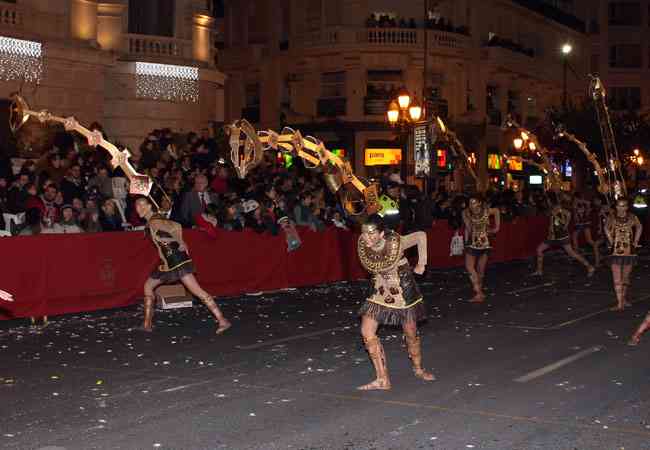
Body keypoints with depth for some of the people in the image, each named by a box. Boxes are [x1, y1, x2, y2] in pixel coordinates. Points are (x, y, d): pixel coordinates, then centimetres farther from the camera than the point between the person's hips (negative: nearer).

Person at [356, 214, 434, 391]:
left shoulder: (395, 243, -28)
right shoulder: (362, 245, -17)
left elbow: (421, 236, -12)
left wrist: (421, 264, -8)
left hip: (404, 290, -3)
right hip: (380, 291, 3)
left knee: (411, 333, 11)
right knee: (367, 332, -11)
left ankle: (418, 369, 38)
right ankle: (383, 379, -4)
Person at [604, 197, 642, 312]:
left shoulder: (632, 218, -2)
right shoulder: (612, 217, -3)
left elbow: (639, 227, 17)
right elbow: (607, 228, 16)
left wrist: (636, 241, 10)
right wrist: (610, 240, 6)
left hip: (629, 251, 1)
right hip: (616, 251, -1)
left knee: (625, 277, 13)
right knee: (617, 279, -7)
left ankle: (623, 299, 29)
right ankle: (620, 303, -6)